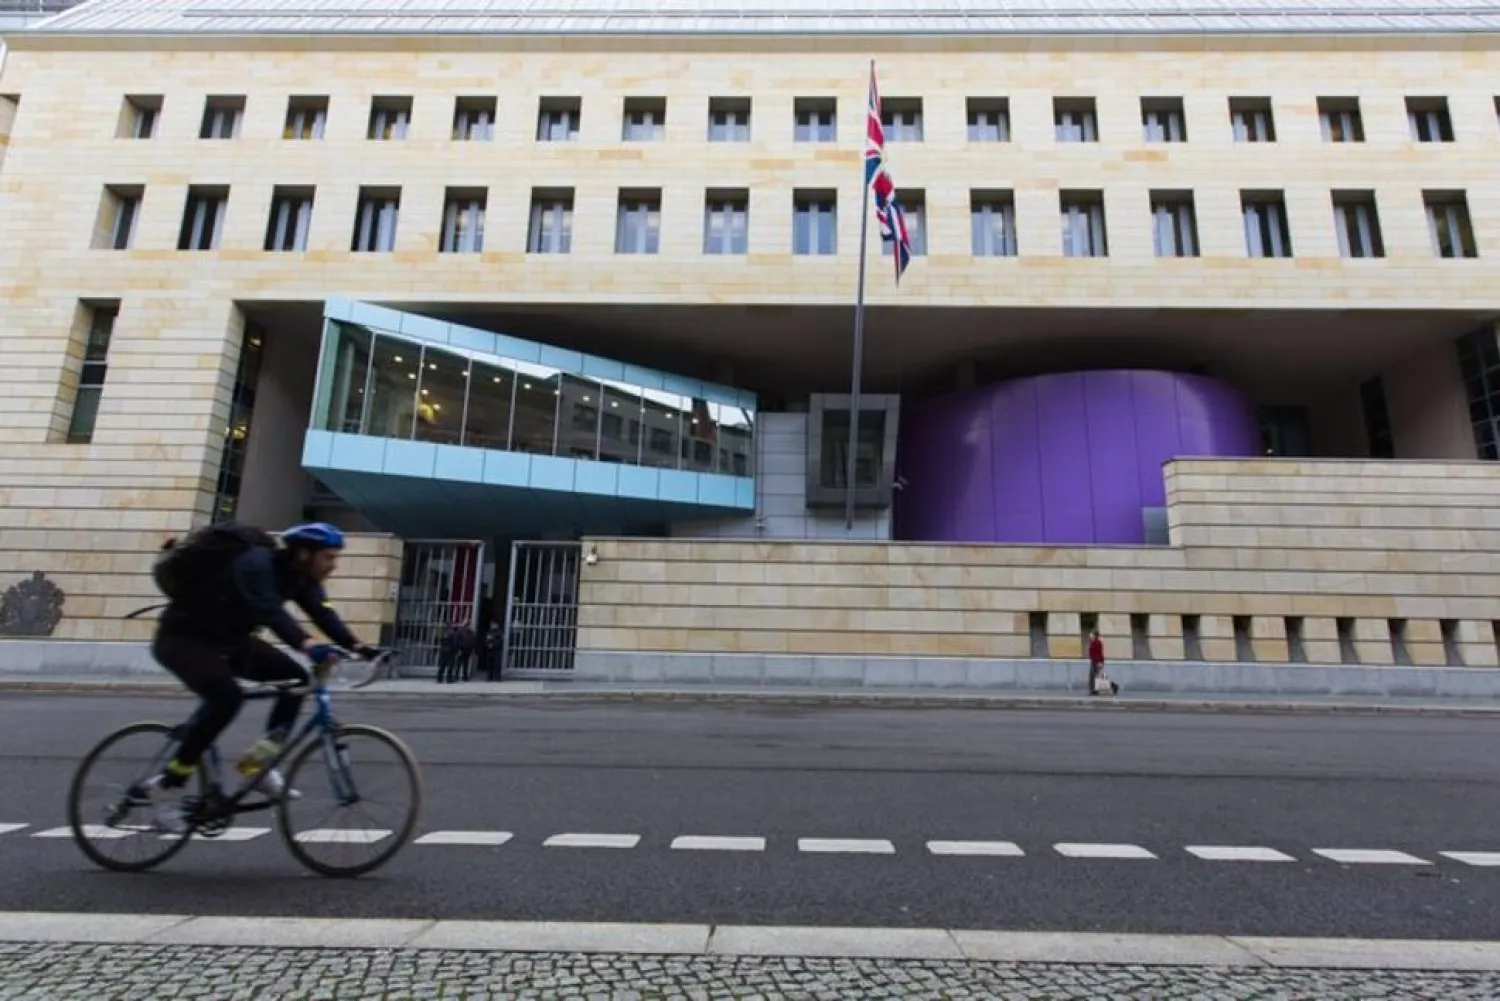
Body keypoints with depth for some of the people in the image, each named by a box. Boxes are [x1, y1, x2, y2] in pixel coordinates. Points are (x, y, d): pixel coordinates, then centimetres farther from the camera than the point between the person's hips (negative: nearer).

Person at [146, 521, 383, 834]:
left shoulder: (300, 576, -5)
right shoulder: (256, 564, -30)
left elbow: (323, 613, -14)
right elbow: (270, 611, -46)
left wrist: (358, 647, -29)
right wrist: (308, 646, -60)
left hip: (228, 638, 8)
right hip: (183, 637, -8)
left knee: (295, 677, -9)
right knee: (227, 697, -28)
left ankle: (258, 761, 1)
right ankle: (166, 789, -12)